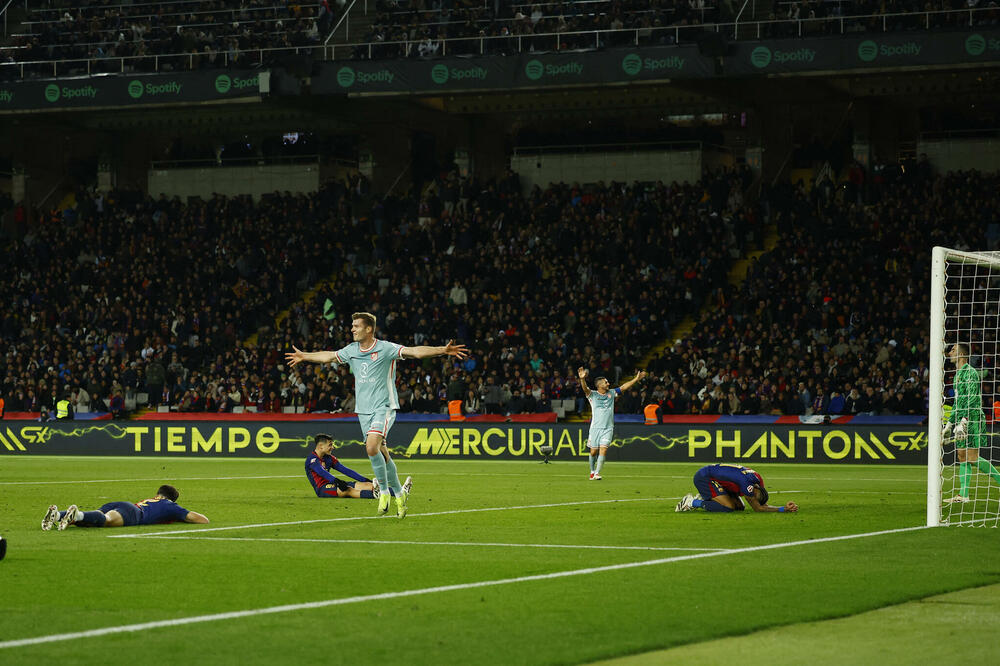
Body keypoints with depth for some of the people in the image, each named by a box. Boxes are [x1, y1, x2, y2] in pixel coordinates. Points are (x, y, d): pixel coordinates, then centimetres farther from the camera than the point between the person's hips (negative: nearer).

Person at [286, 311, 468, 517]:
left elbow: (415, 352, -18)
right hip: (363, 410, 6)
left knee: (372, 447, -23)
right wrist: (304, 356, 38)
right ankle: (399, 494, 17)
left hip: (384, 407, -6)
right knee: (382, 454, 5)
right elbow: (328, 356, 26)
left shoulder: (386, 349, -9)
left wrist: (443, 351, -30)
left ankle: (384, 491, -8)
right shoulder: (351, 350, 9)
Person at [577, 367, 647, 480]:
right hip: (596, 427, -2)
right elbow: (585, 389, -18)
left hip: (608, 428, 2)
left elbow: (624, 387, 14)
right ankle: (592, 471, 23)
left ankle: (597, 473, -12)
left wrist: (636, 379, 8)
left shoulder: (611, 393, 13)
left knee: (603, 450, -12)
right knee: (594, 451, 1)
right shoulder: (592, 395, 0)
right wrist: (582, 379, -38)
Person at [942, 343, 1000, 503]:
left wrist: (963, 422, -25)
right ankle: (963, 494, 3)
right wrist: (949, 424, 26)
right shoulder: (958, 374, 20)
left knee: (972, 457, -13)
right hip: (961, 420, 9)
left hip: (972, 420, -9)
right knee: (962, 456, 4)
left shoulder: (970, 373, -10)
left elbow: (973, 399, -19)